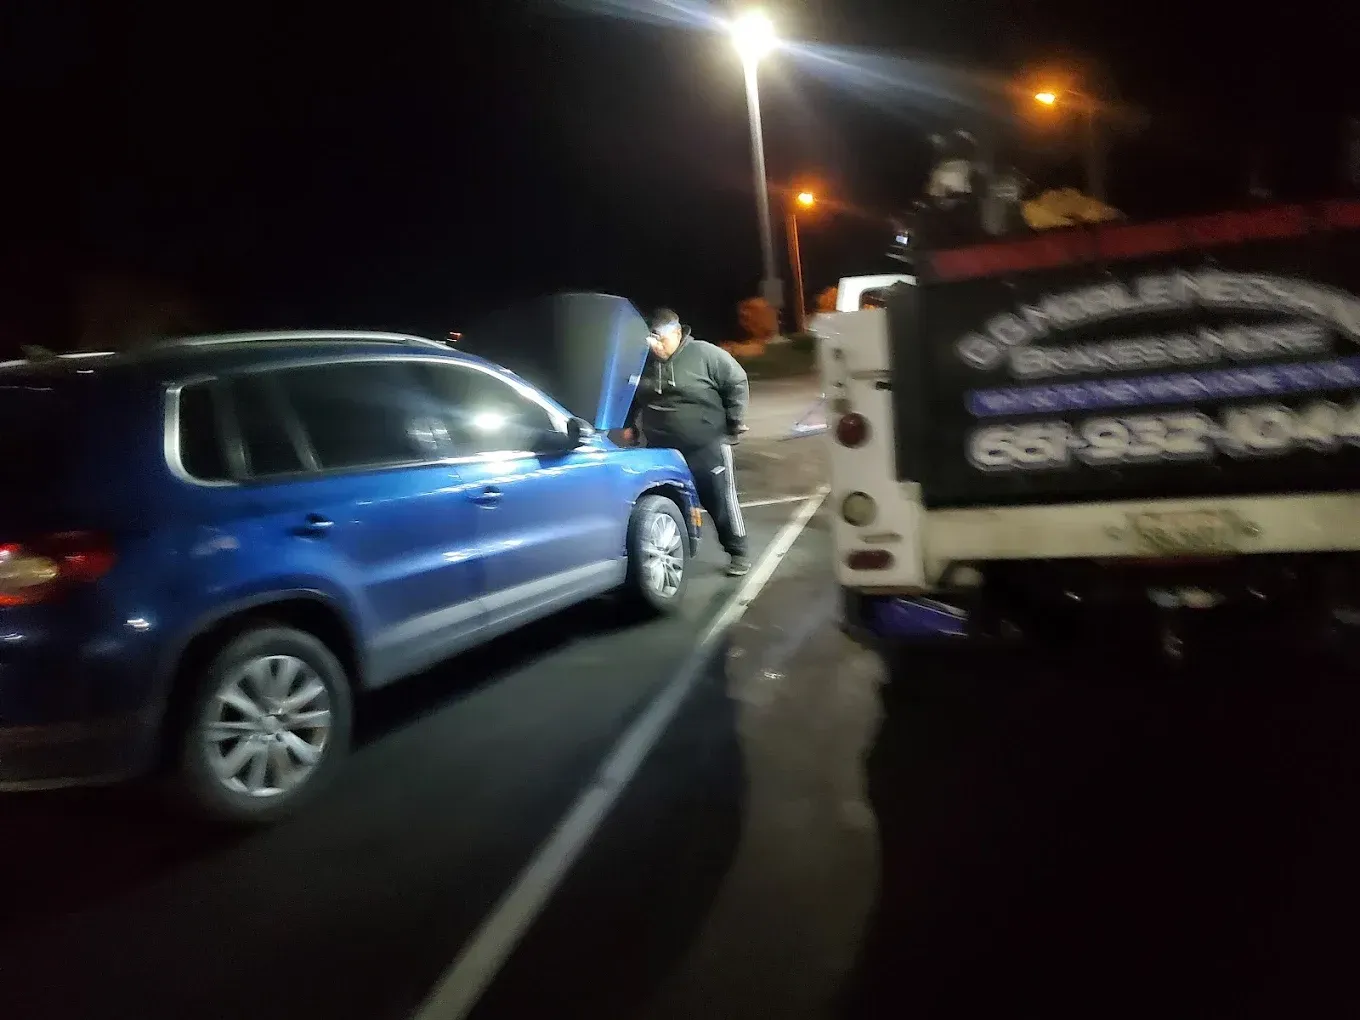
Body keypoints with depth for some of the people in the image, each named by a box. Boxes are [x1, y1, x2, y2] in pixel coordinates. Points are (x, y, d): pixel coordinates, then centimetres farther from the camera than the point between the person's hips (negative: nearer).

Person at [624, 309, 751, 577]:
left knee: (721, 501, 3)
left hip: (707, 447, -4)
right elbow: (632, 396, 19)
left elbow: (737, 383, -6)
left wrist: (735, 422, -7)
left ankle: (737, 553, 16)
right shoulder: (644, 362, 2)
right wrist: (630, 425, 13)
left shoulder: (704, 354, -12)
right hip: (663, 450, 4)